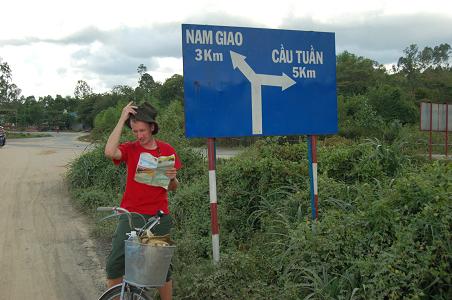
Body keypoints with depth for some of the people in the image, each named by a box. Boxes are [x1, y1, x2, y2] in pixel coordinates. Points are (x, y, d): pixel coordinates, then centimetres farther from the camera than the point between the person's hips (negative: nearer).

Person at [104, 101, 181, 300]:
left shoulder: (167, 150, 3)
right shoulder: (130, 149, -1)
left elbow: (173, 188, 8)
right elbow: (109, 152, -25)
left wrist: (172, 178, -15)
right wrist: (122, 119, -19)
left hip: (159, 216, 1)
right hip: (131, 215, 0)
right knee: (114, 264, -3)